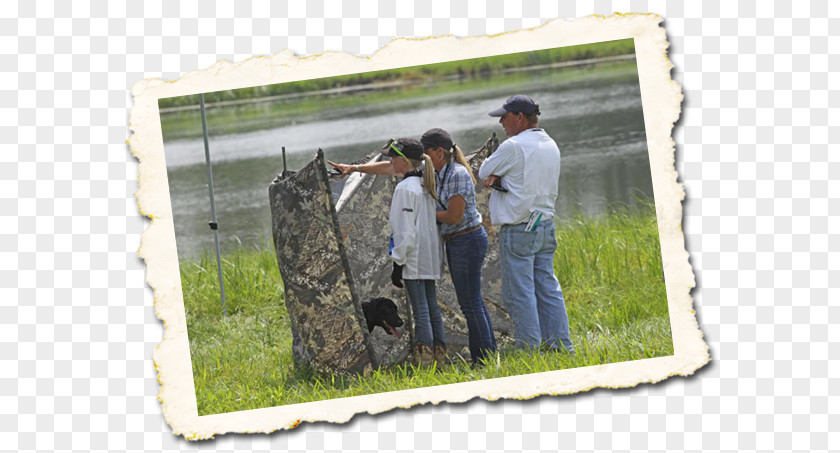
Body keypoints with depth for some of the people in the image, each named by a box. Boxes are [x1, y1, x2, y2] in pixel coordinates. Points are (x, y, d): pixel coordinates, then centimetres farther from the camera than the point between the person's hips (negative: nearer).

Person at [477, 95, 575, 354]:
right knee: (548, 288, 11)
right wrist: (498, 178, -1)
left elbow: (483, 173, -4)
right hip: (545, 226, 8)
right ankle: (561, 345, 11)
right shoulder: (551, 146, 11)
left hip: (518, 230, -8)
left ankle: (530, 350, -4)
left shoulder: (514, 146, -14)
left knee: (519, 293, -4)